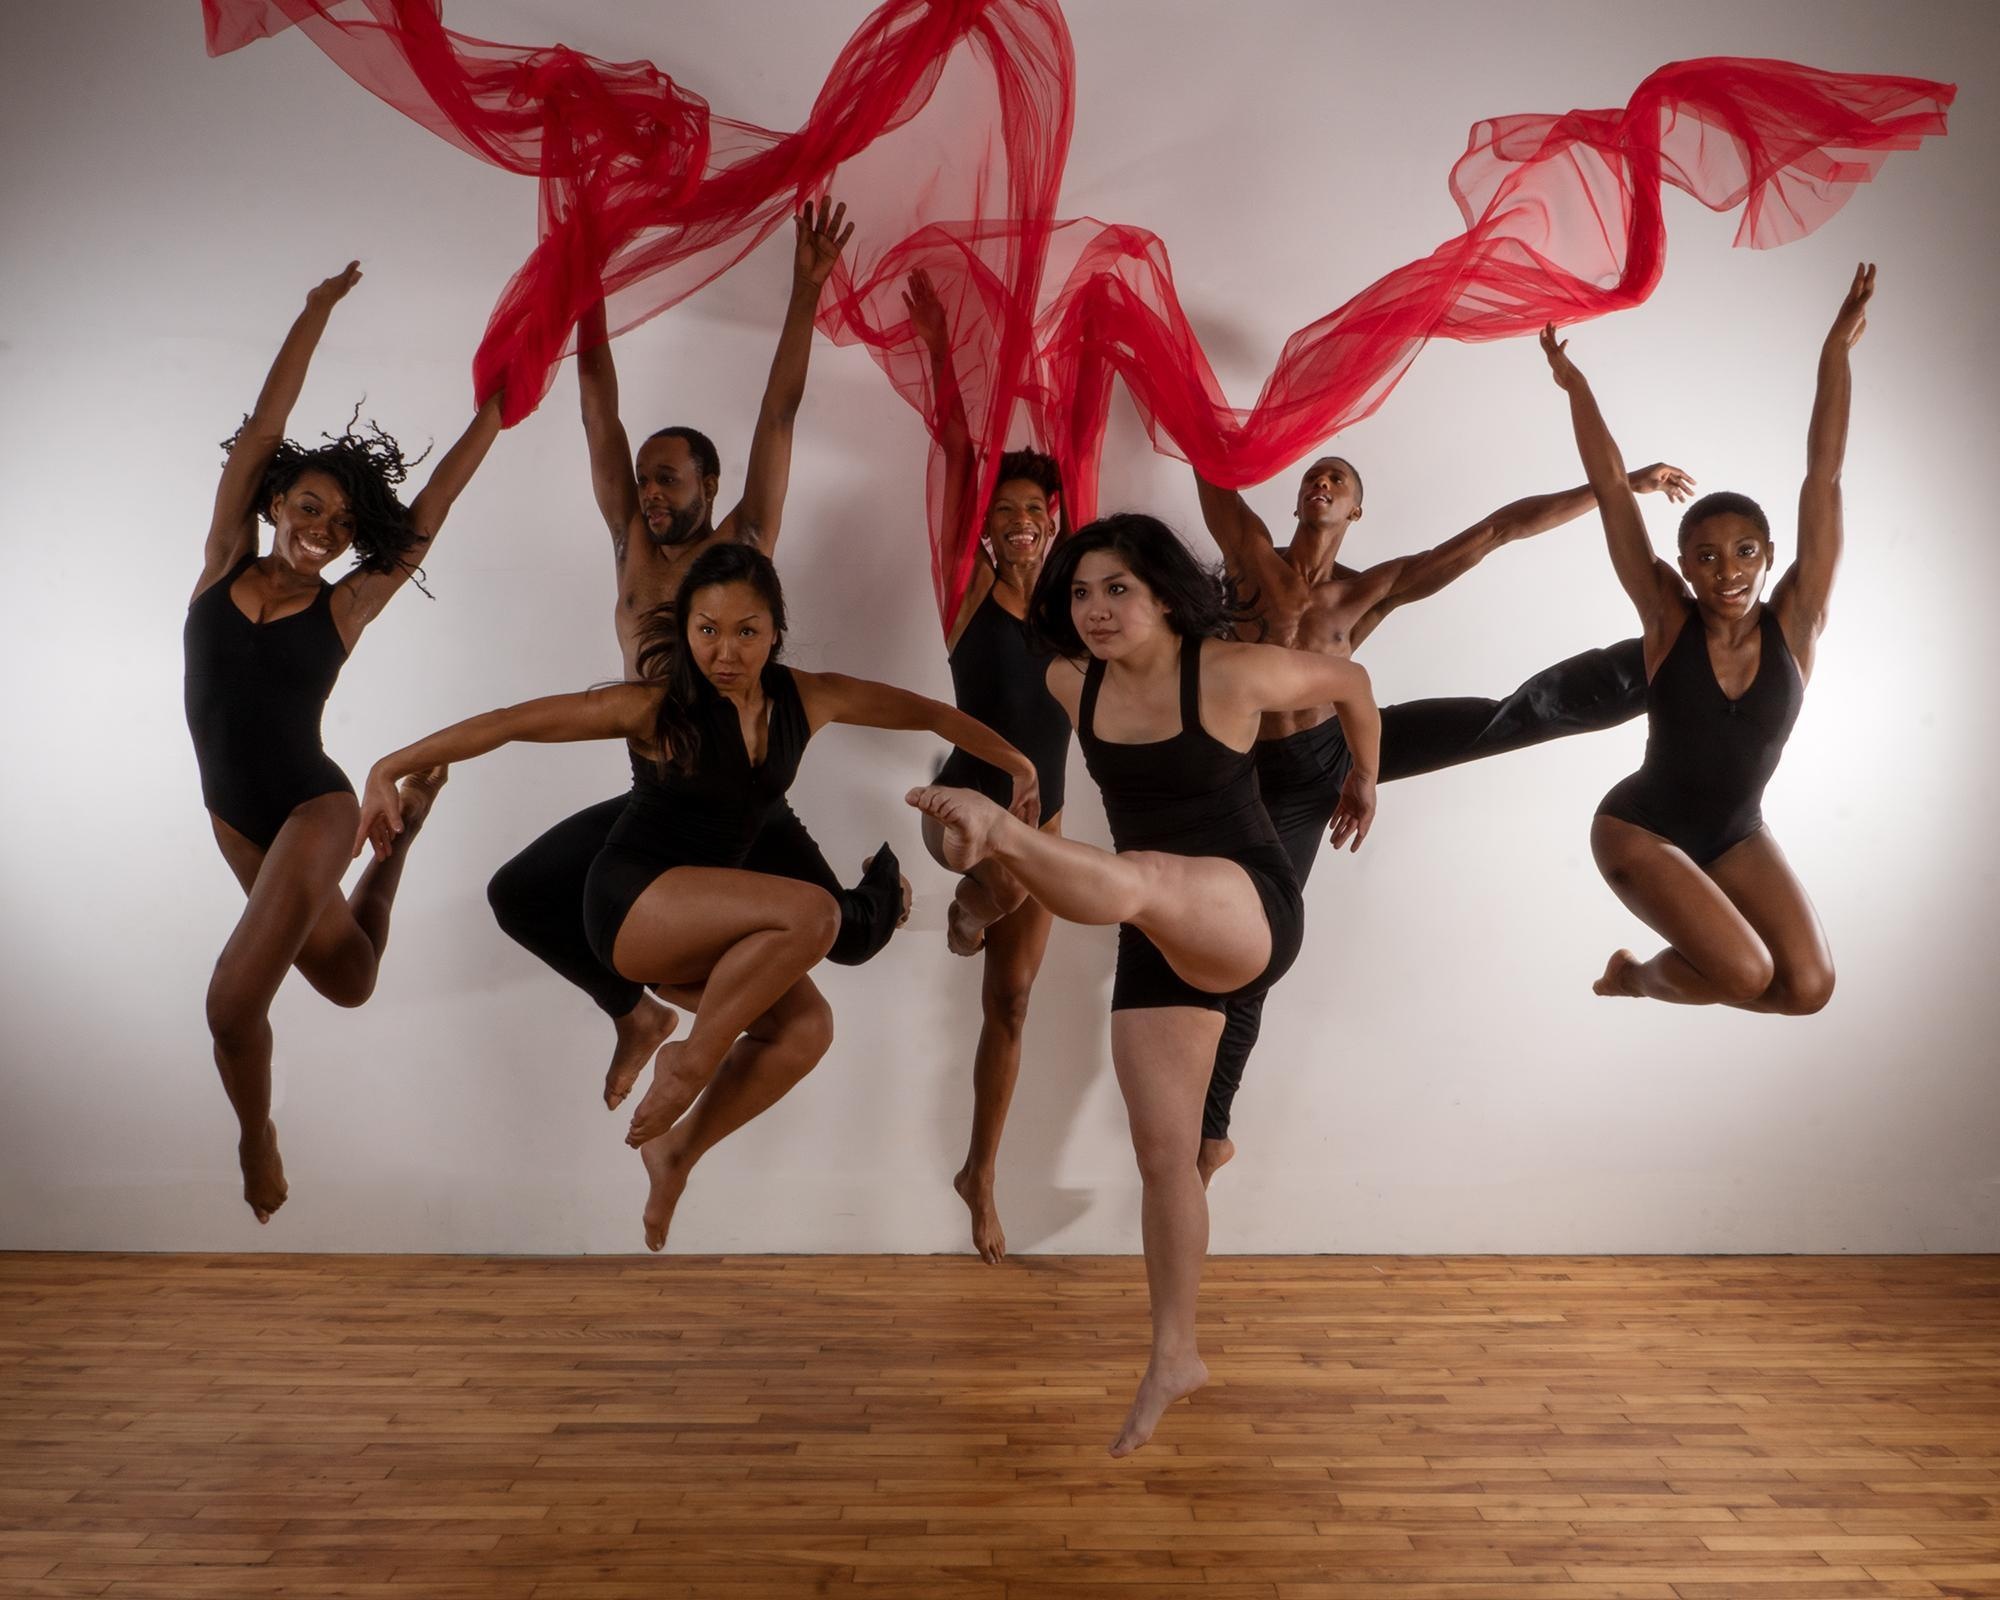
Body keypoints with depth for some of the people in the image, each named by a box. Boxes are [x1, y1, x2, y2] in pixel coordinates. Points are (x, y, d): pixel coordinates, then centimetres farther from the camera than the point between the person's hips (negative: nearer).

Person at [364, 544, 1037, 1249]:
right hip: (630, 899, -6)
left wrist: (1018, 764, 12)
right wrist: (390, 769, -20)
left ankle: (676, 1149, 3)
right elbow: (510, 722, -16)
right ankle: (690, 1059, -10)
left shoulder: (809, 699, -3)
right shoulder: (656, 705, -16)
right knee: (812, 911, -29)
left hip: (705, 914, 6)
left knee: (806, 1027, -18)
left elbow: (928, 713, 8)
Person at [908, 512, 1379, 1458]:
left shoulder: (1231, 673, -14)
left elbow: (1349, 682, 4)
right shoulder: (1072, 682, 0)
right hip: (1160, 944, 5)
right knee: (1162, 1151, 5)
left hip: (1250, 913, -5)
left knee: (1143, 878, -39)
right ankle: (1174, 1357, 17)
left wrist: (1364, 784, 17)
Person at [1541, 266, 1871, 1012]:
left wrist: (1837, 348, -17)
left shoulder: (1795, 622, -10)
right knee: (1745, 973, -20)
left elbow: (1823, 478, -14)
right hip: (1639, 828, -4)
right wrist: (1572, 380, -15)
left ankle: (1677, 970, 19)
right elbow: (1611, 488, -14)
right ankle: (1635, 975, 12)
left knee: (1808, 987, -9)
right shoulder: (1669, 618, -15)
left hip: (1737, 834, 4)